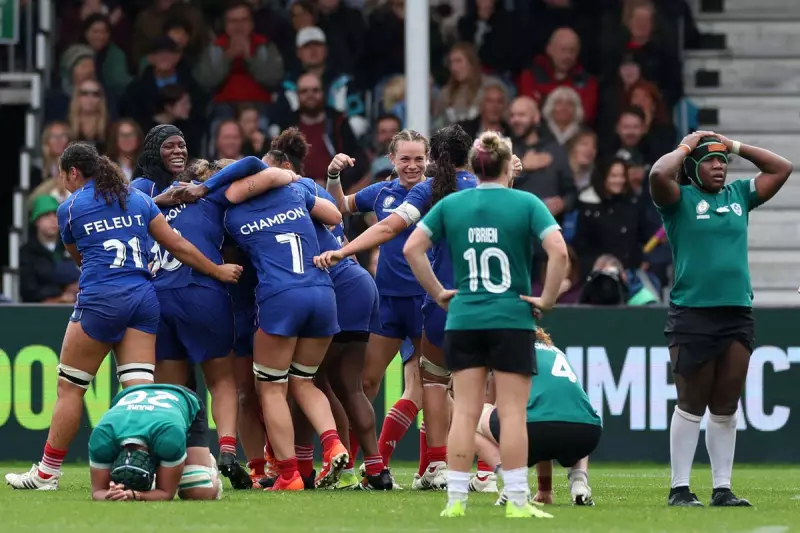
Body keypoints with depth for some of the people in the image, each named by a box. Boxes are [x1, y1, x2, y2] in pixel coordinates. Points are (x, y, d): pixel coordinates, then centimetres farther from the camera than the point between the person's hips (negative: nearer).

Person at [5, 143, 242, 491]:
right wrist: (217, 270, 24)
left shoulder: (69, 208, 2)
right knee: (140, 388, -1)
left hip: (100, 301, -4)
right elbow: (178, 245, 12)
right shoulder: (139, 200, 13)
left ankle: (47, 474, 9)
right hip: (143, 298, 4)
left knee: (69, 387, 4)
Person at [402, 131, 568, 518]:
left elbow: (412, 247, 2)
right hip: (512, 321, -3)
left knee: (464, 413, 5)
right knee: (512, 413, -2)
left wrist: (437, 293, 8)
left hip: (463, 321, 3)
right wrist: (548, 298, -4)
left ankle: (455, 500, 3)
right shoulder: (525, 203, -5)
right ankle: (517, 501, -3)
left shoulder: (451, 205, 5)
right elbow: (558, 251, -15)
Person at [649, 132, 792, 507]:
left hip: (737, 314, 5)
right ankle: (680, 489, 3)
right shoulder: (680, 199, 1)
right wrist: (686, 146, -2)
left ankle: (722, 489, 11)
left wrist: (736, 146, 13)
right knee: (692, 405, -2)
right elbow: (659, 174, -19)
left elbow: (781, 168, 17)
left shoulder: (738, 195, 15)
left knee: (726, 408, 7)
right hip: (692, 316, -5)